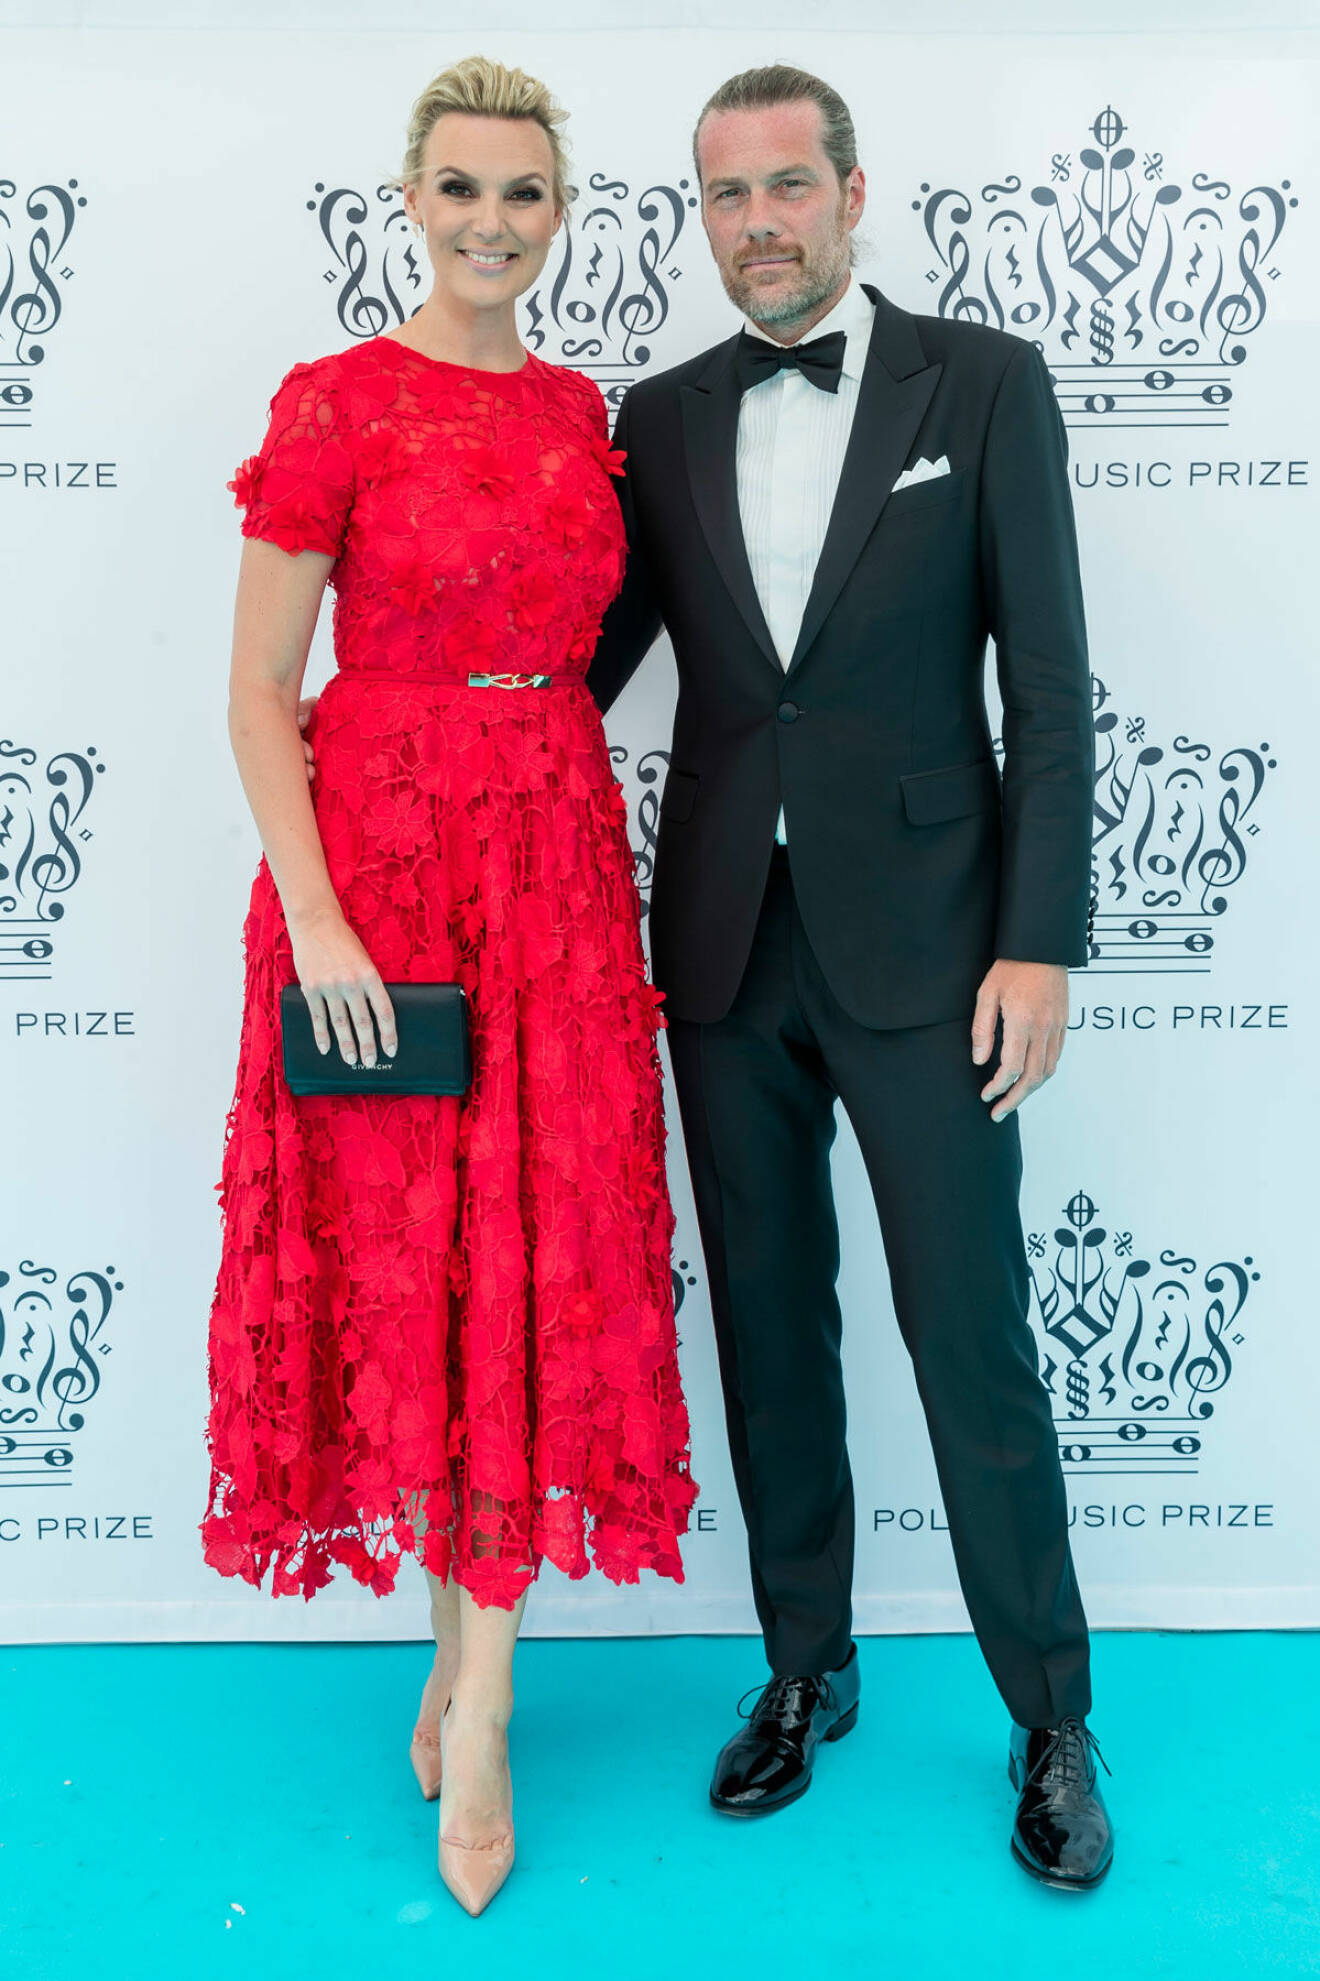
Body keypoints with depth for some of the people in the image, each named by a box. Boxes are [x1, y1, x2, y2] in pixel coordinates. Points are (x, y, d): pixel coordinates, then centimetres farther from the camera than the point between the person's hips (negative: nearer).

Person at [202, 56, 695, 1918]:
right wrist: (314, 921, -15)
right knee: (401, 1256, 5)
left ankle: (476, 1718, 16)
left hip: (557, 858, 4)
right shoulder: (336, 403, -4)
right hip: (376, 856, -4)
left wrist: (604, 859, 7)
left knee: (539, 1261, 3)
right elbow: (258, 689, -6)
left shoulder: (582, 412, 11)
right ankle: (463, 1634, 29)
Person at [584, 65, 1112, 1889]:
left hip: (920, 937, -3)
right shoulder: (661, 420, 9)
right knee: (769, 1323, 12)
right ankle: (807, 1666, 32)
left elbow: (1049, 682, -4)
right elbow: (591, 662, 10)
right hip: (724, 939, 4)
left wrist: (1040, 943, -10)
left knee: (972, 1338, 2)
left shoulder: (984, 384, 0)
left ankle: (1052, 1721, 22)